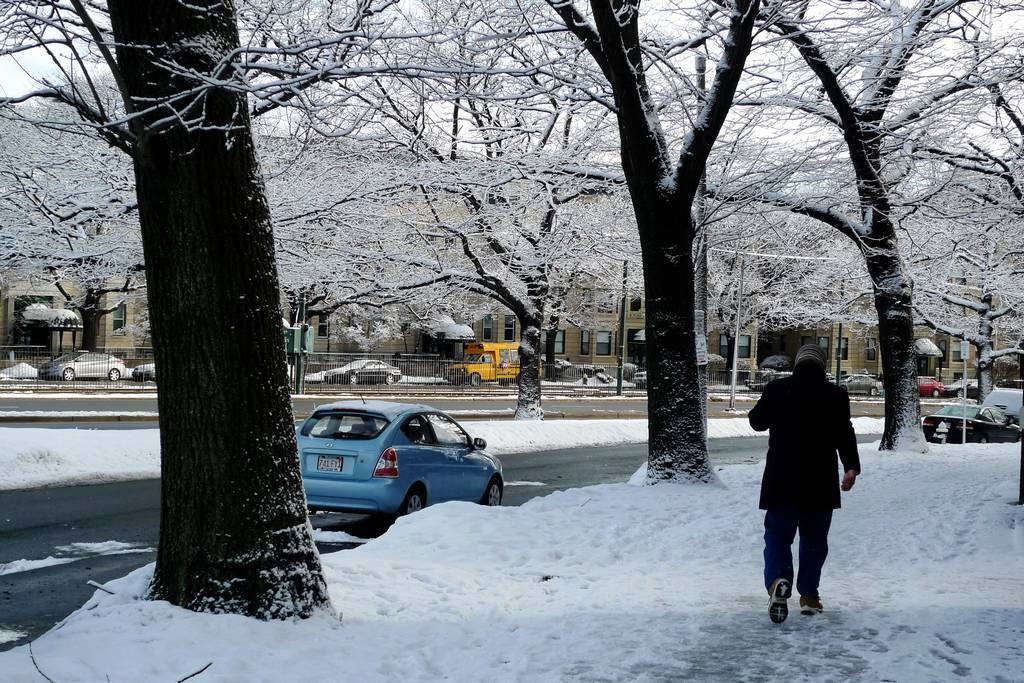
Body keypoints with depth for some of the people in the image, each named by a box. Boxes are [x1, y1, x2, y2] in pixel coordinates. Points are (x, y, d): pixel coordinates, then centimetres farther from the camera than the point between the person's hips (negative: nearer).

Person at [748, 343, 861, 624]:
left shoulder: (776, 389, -1)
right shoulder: (836, 395, -1)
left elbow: (757, 422, 9)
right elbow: (845, 435, -9)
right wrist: (852, 467, -9)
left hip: (781, 480, 0)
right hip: (820, 484, 1)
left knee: (777, 535, 4)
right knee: (814, 539, 14)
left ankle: (778, 581, -21)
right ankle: (809, 595, 17)